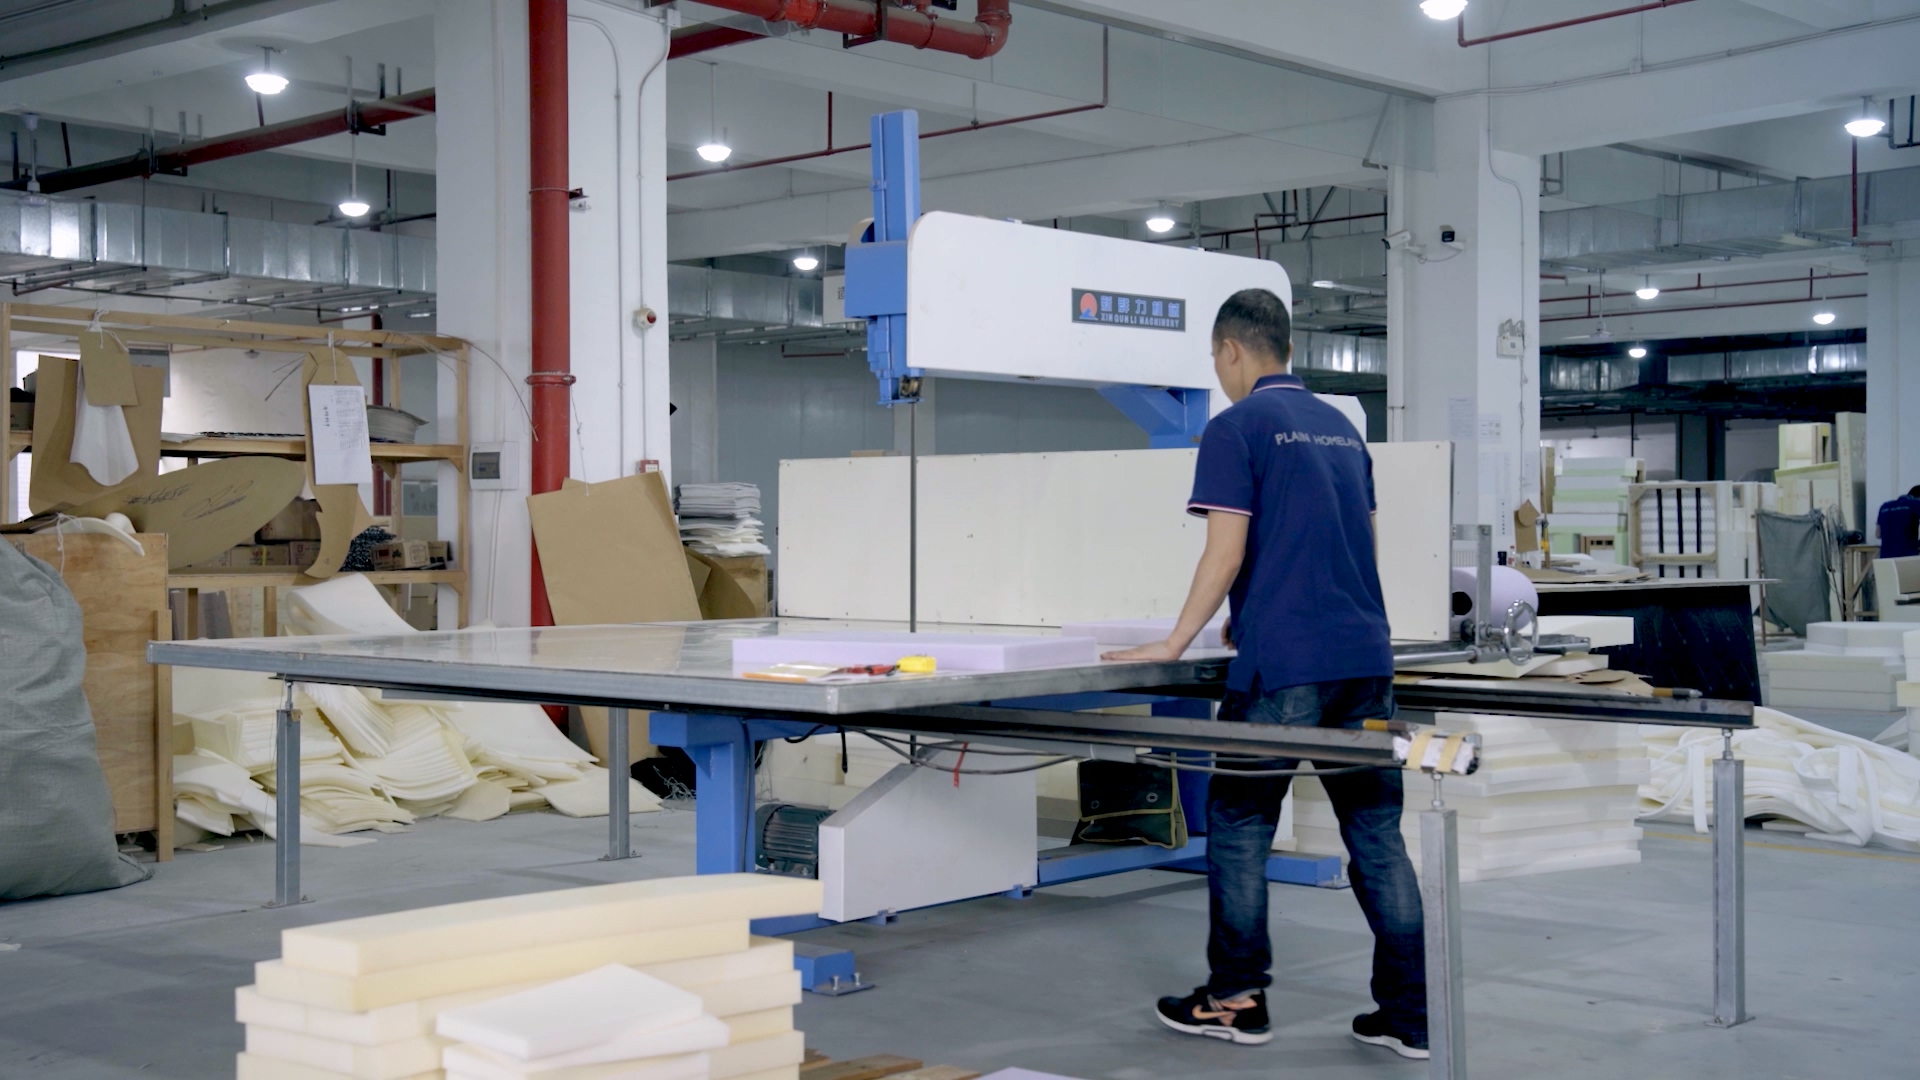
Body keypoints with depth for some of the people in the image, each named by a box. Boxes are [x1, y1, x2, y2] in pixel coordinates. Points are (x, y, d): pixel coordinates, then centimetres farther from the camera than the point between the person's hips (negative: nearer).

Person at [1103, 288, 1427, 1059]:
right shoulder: (1341, 426, 17)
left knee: (1239, 825, 7)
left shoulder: (1238, 428, -5)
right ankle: (1409, 1016, 7)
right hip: (1364, 656, 7)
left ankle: (1237, 1001, 14)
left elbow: (1226, 553, -11)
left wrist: (1175, 645, -3)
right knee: (1376, 832, 7)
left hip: (1283, 664, -7)